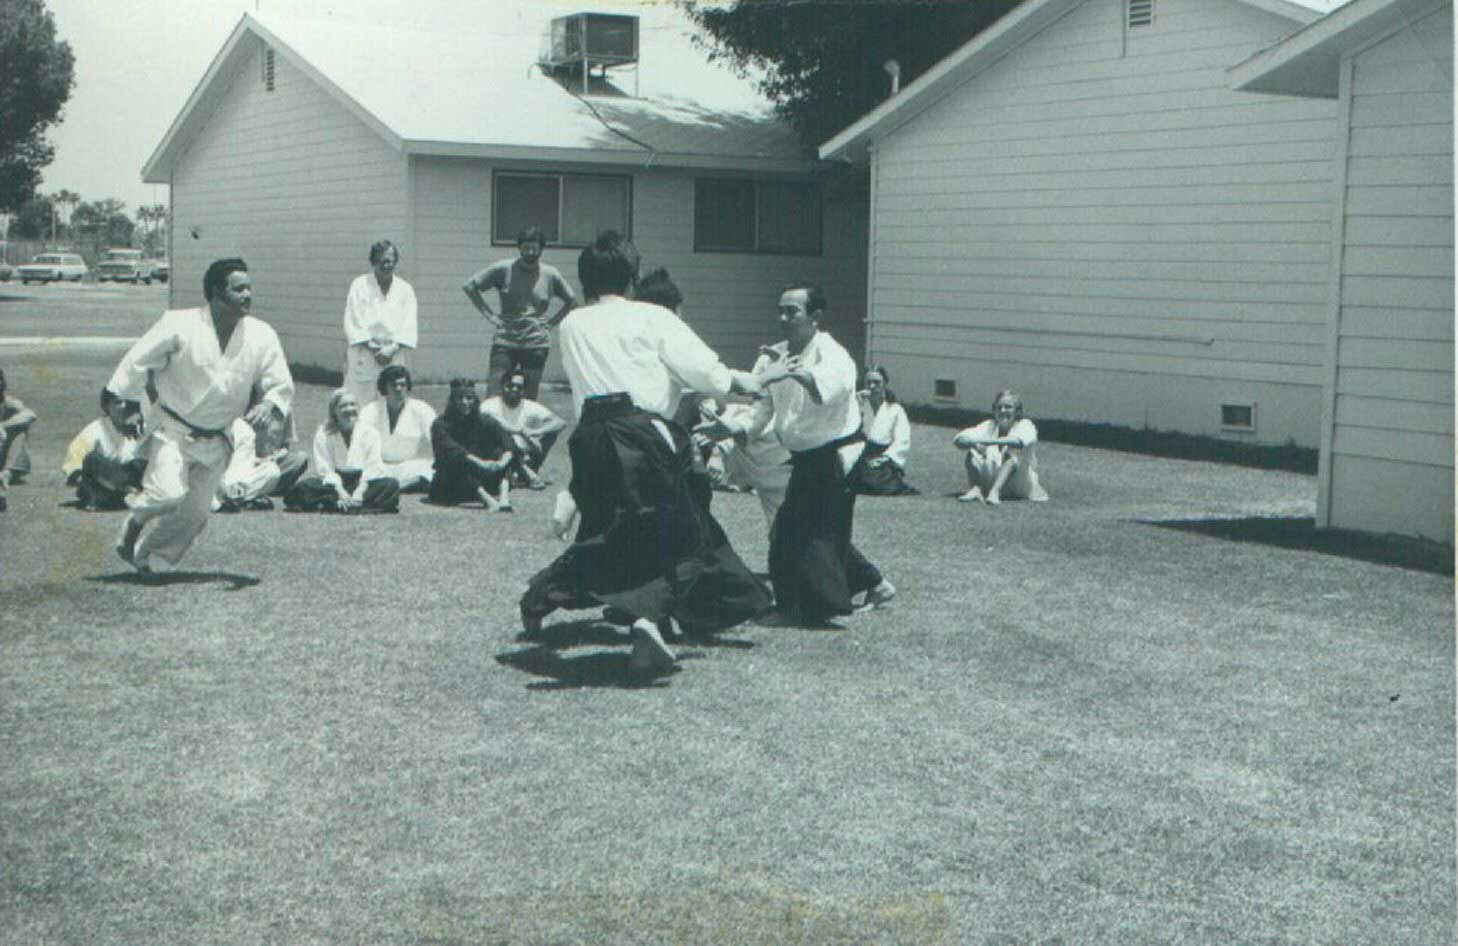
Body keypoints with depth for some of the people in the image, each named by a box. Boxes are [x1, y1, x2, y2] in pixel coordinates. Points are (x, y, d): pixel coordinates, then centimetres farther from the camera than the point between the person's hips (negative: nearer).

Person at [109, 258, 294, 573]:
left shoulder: (262, 336, -8)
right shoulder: (180, 325, -17)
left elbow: (282, 385, -2)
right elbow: (138, 362, -9)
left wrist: (268, 405, -23)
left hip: (216, 441, 4)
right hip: (173, 429, -4)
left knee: (195, 511, 9)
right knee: (169, 493, -23)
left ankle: (144, 553, 33)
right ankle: (135, 518, 10)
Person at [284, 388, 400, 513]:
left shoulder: (369, 432, 6)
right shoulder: (323, 434, 4)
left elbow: (372, 468, -5)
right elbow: (324, 469, -7)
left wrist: (360, 491, -22)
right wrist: (339, 491, -24)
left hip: (362, 485, 0)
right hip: (334, 486, 0)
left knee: (392, 485, -28)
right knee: (304, 486, -28)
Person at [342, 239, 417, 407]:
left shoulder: (405, 289, 9)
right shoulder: (360, 285, 3)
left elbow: (409, 329, 3)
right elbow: (353, 324, -3)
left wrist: (392, 349, -11)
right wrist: (374, 349, -11)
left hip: (395, 356, 2)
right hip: (363, 355, -2)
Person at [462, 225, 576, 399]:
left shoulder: (550, 275, 6)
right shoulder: (503, 269, -1)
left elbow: (571, 301, 18)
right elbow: (470, 286, 2)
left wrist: (551, 321, 6)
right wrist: (489, 315, -3)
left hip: (536, 344, 2)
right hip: (505, 340, -2)